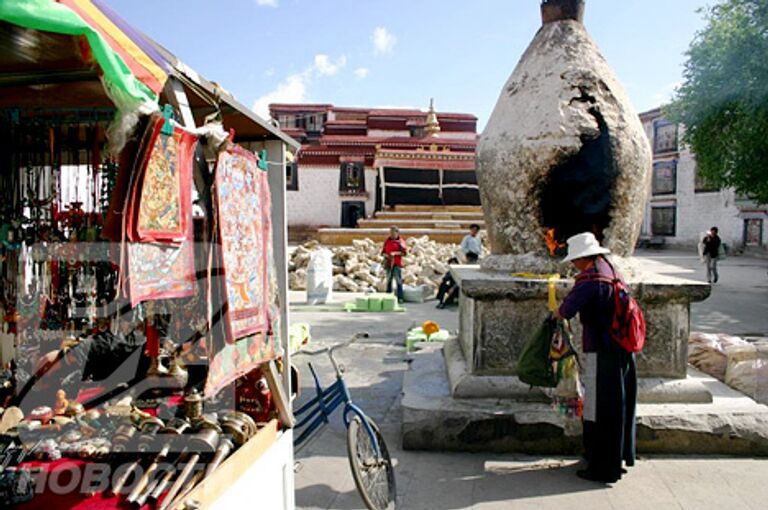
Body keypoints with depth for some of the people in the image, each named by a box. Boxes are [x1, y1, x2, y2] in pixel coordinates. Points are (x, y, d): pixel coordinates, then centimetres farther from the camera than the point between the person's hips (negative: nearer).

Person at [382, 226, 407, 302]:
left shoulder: (400, 241, 0)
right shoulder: (387, 241, 11)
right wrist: (386, 255, -9)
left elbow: (404, 252, -5)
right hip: (388, 263, 4)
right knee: (389, 280, 8)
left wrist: (395, 253, -16)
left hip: (397, 264, -4)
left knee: (398, 280, -6)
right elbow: (383, 251, 12)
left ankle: (400, 297, -3)